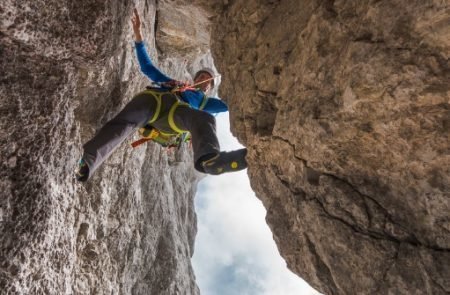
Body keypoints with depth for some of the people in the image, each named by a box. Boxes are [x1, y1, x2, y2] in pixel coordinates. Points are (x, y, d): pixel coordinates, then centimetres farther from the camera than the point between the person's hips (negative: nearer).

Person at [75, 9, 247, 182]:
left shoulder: (203, 102, 42)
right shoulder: (172, 83, 46)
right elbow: (147, 67, 43)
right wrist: (138, 33, 37)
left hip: (175, 113, -1)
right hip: (152, 98, 2)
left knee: (204, 119, -37)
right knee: (123, 122, -34)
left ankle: (210, 159, -66)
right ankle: (88, 160, -52)